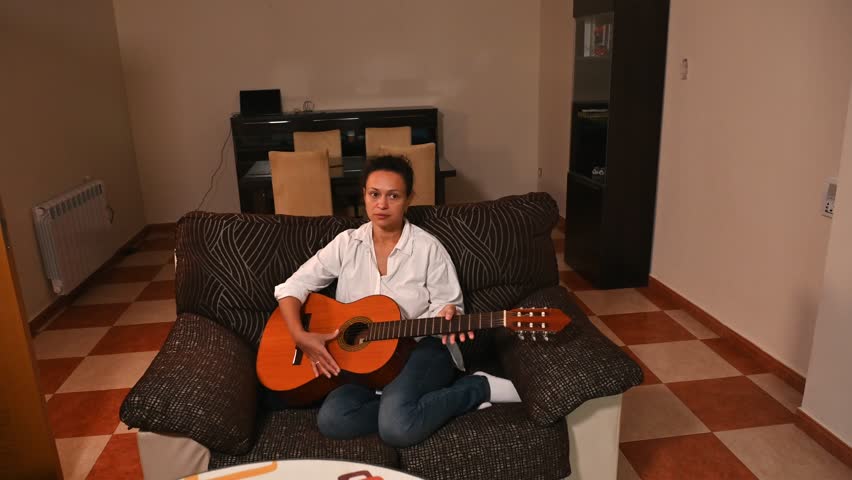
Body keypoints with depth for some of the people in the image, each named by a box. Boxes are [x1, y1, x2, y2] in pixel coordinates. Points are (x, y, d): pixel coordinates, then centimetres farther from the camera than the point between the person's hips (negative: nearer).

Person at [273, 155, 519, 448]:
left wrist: (447, 316, -26)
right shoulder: (347, 244, 2)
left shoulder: (428, 248, -5)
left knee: (396, 426, -33)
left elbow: (447, 304, 0)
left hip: (422, 347, -4)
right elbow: (292, 287, 2)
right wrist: (300, 336, -15)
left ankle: (478, 386, -8)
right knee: (331, 420, -25)